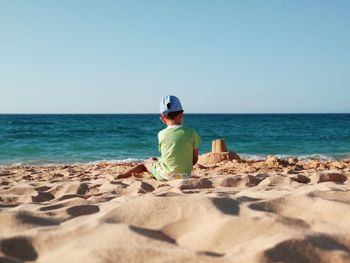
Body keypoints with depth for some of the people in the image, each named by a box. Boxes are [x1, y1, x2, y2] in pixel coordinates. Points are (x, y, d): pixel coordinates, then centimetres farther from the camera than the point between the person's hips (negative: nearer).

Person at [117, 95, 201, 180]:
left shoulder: (161, 134, -6)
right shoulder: (191, 132, -7)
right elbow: (195, 159, 1)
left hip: (165, 175, -1)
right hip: (185, 175, 1)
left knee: (148, 163, 27)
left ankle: (121, 176, 38)